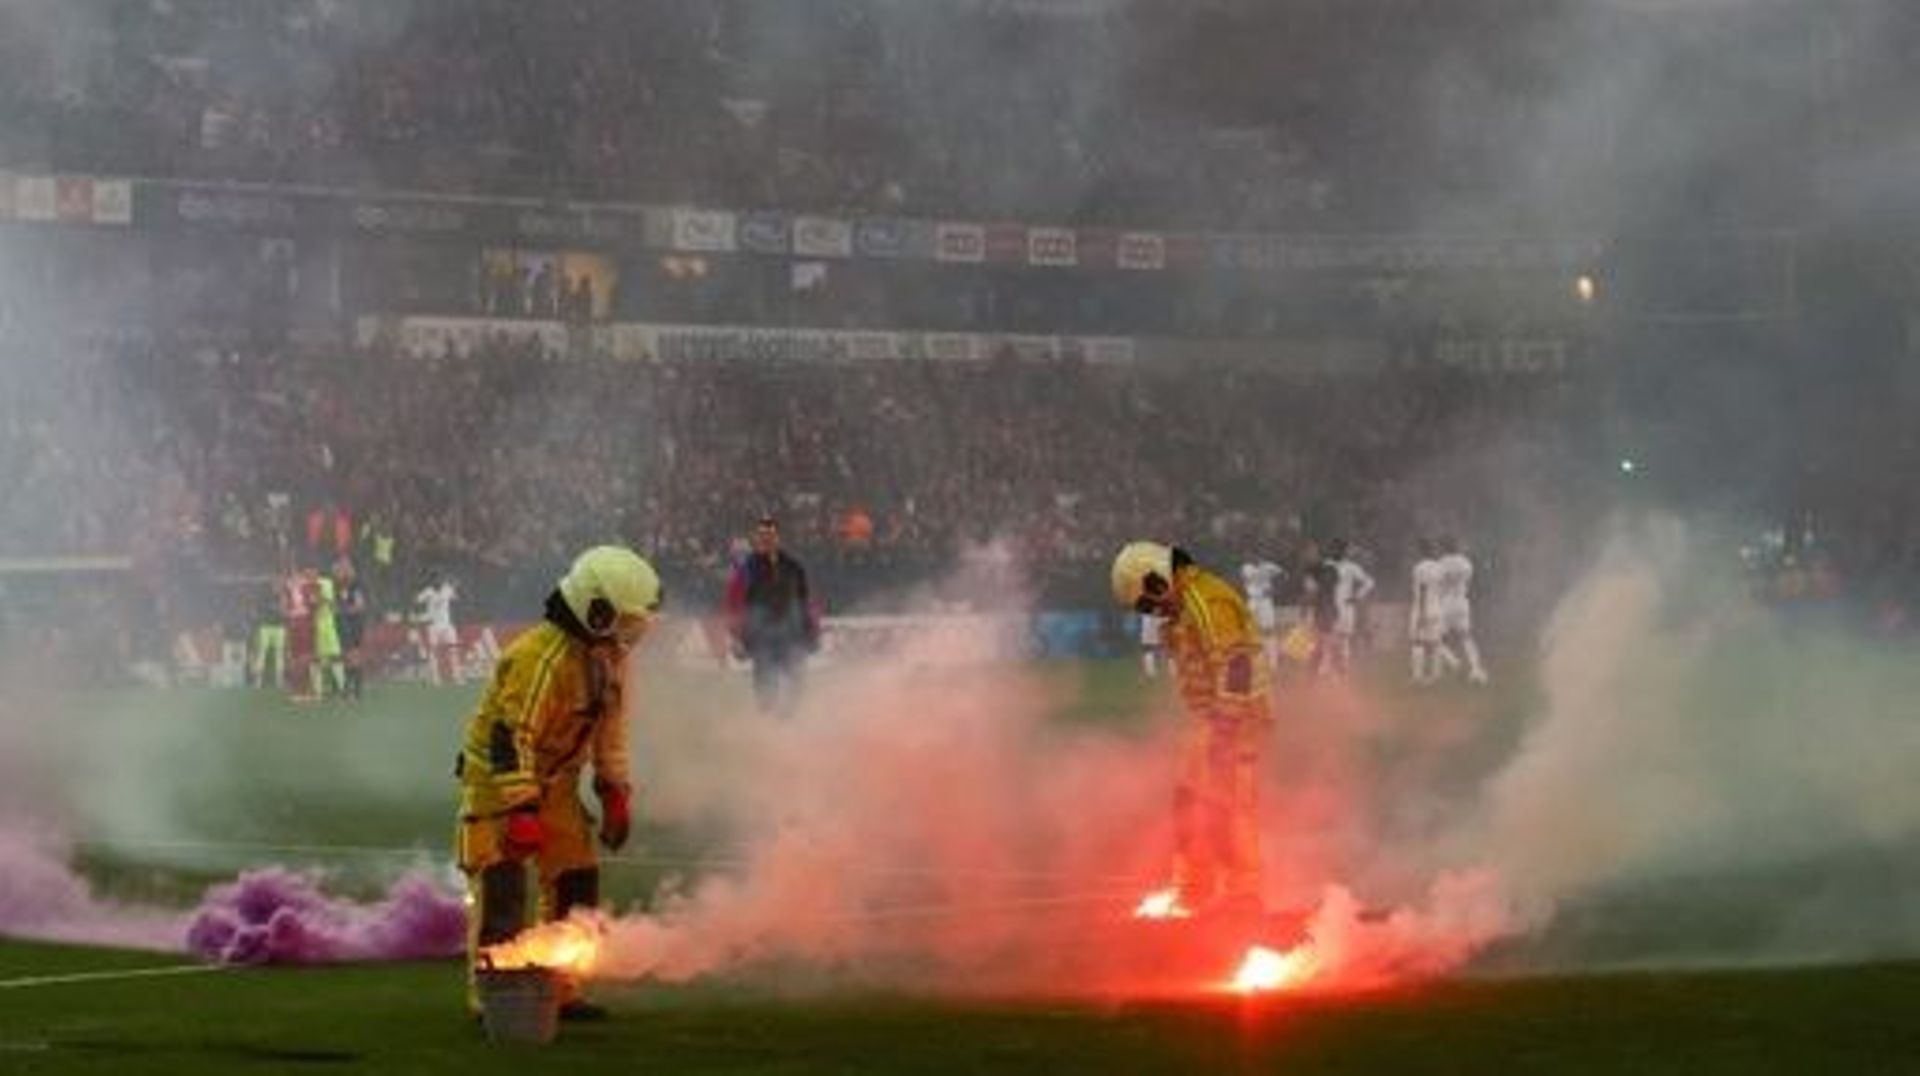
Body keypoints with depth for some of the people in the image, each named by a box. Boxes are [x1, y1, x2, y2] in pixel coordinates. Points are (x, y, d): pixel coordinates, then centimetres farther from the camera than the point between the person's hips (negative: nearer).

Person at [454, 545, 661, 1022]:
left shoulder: (609, 656, 2)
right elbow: (510, 736, -30)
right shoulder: (541, 658, -28)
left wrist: (616, 794, 13)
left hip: (554, 783, 9)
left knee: (576, 882, 7)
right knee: (501, 889, -12)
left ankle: (561, 990, 15)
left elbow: (611, 728, 15)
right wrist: (520, 809, -32)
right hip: (497, 779, -9)